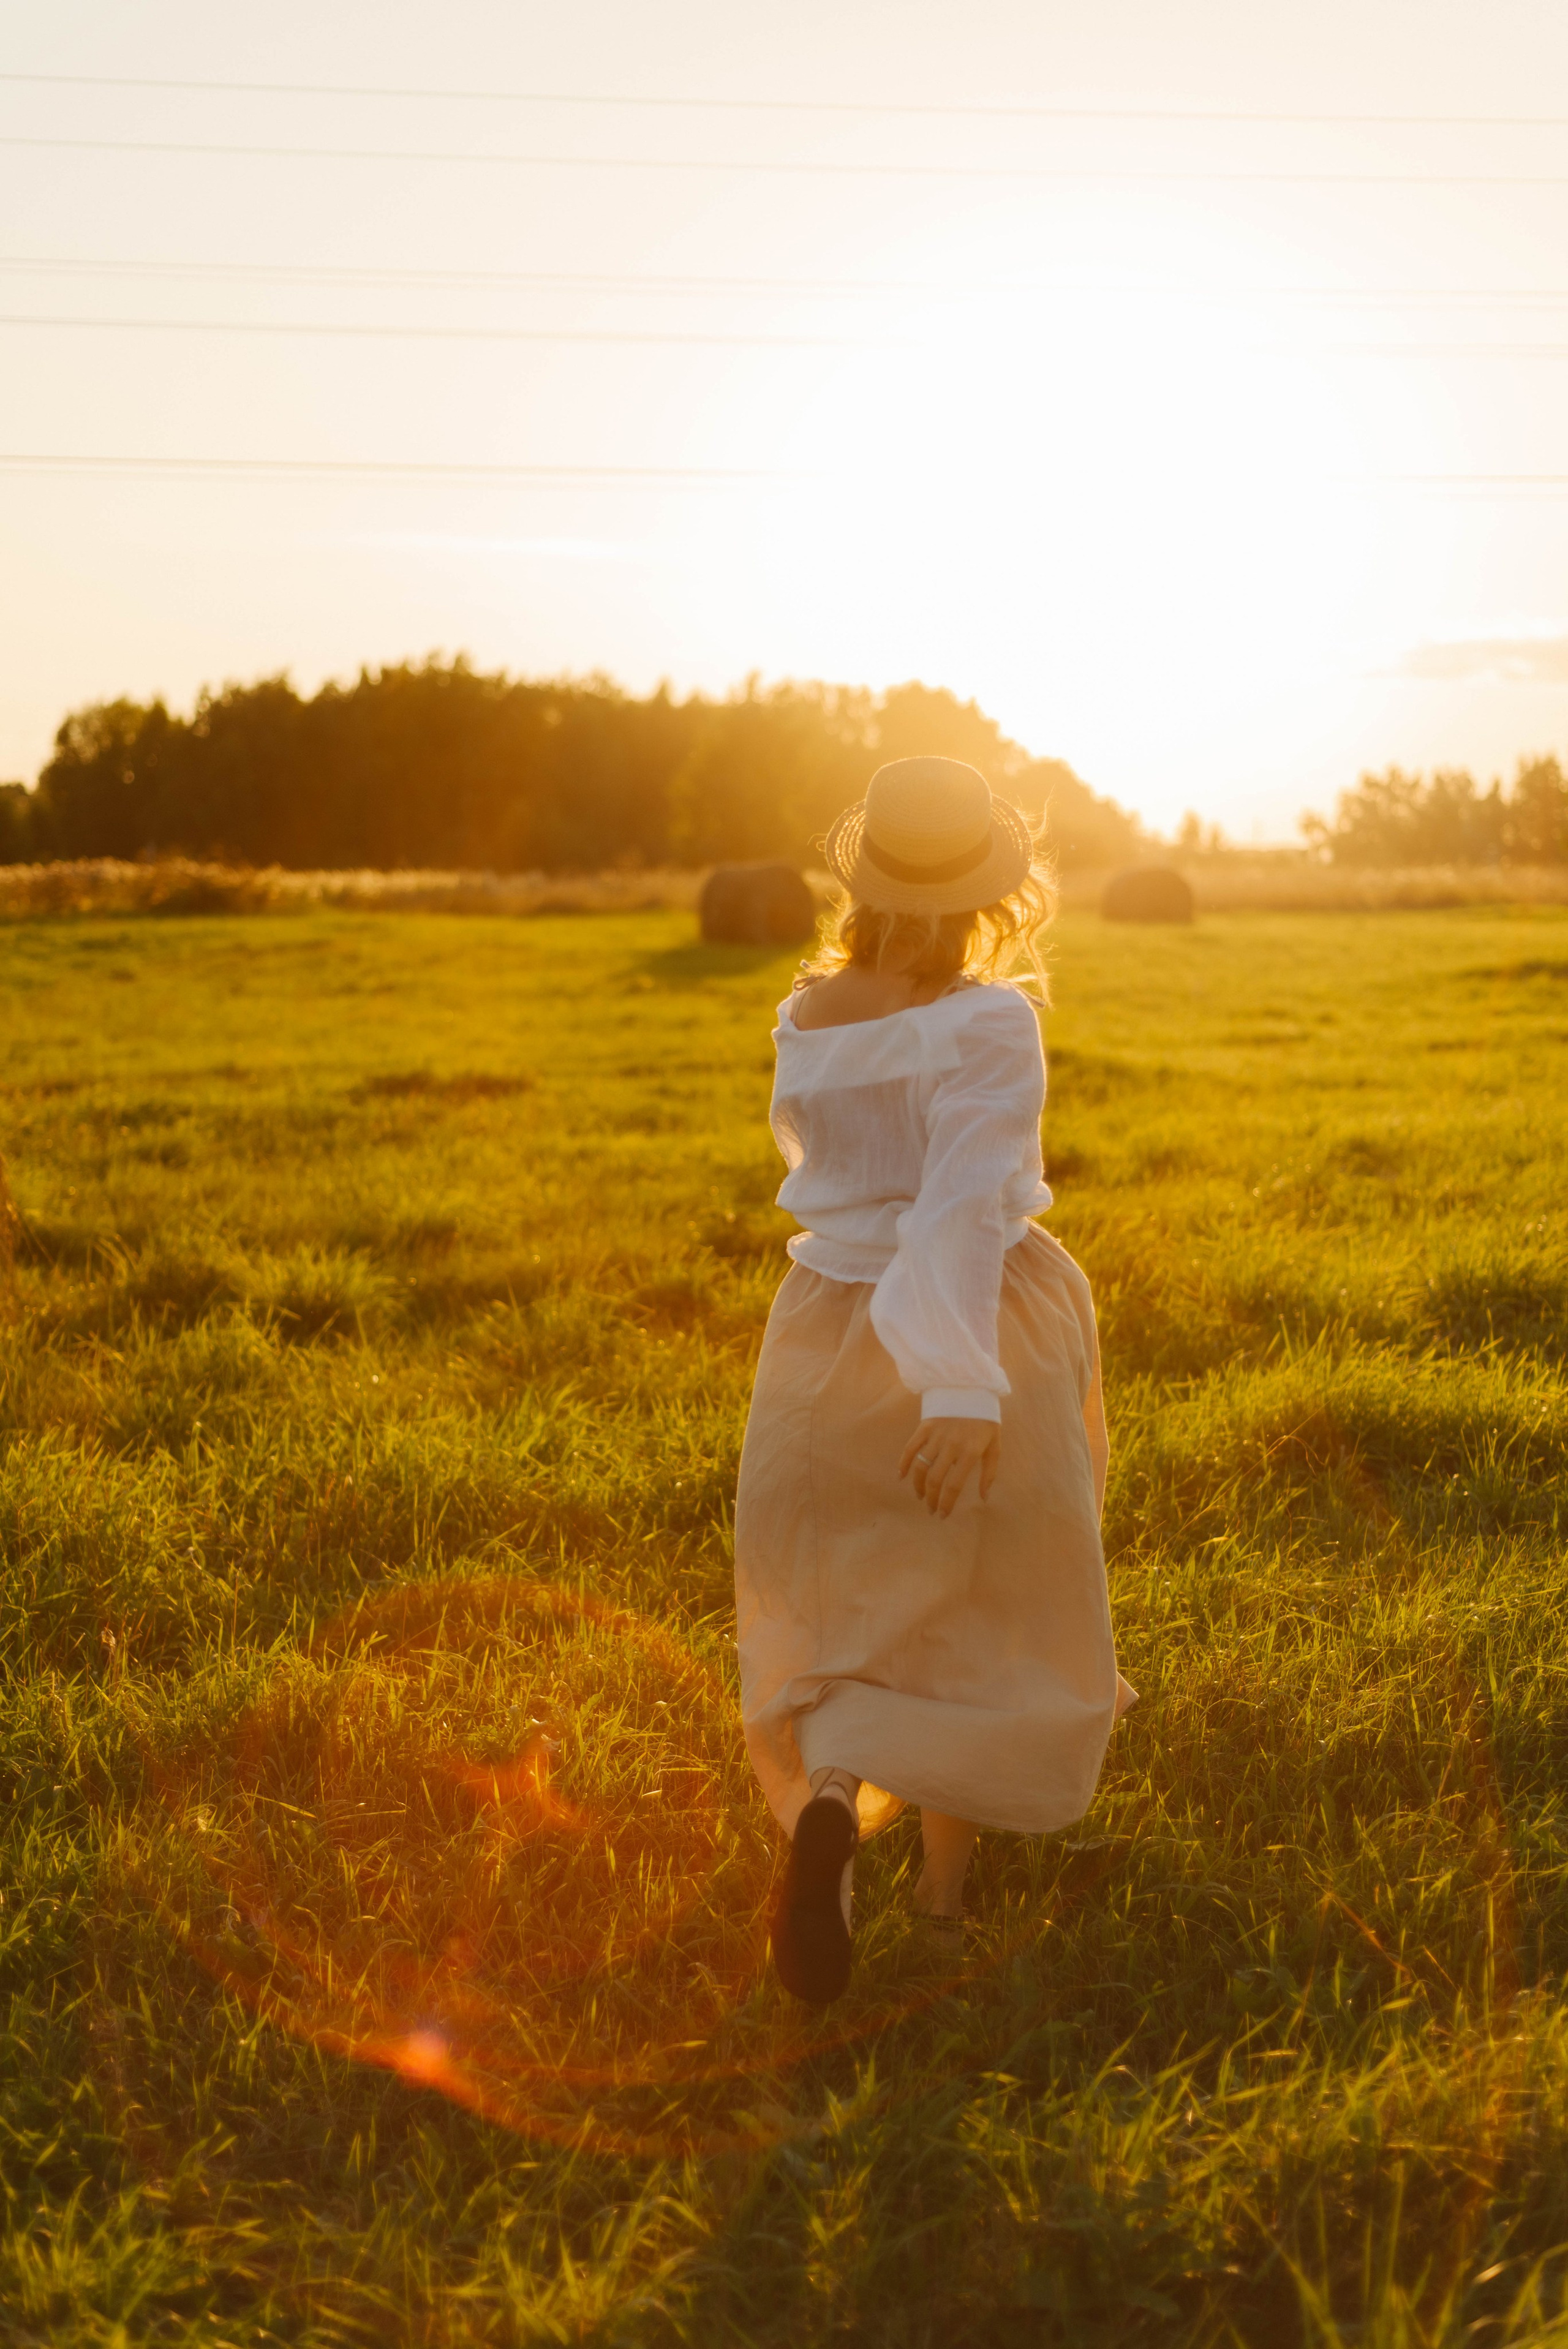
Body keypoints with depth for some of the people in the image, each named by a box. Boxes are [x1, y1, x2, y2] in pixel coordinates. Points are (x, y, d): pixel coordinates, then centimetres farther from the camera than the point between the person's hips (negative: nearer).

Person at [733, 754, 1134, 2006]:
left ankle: (827, 1800, -11)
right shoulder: (988, 1022, -16)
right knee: (992, 1615, 15)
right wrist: (964, 1390, -31)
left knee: (843, 1611, 15)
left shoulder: (803, 1019, 1)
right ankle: (948, 1870, 15)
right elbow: (965, 1201, -27)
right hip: (979, 1337, -4)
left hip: (827, 1337, 4)